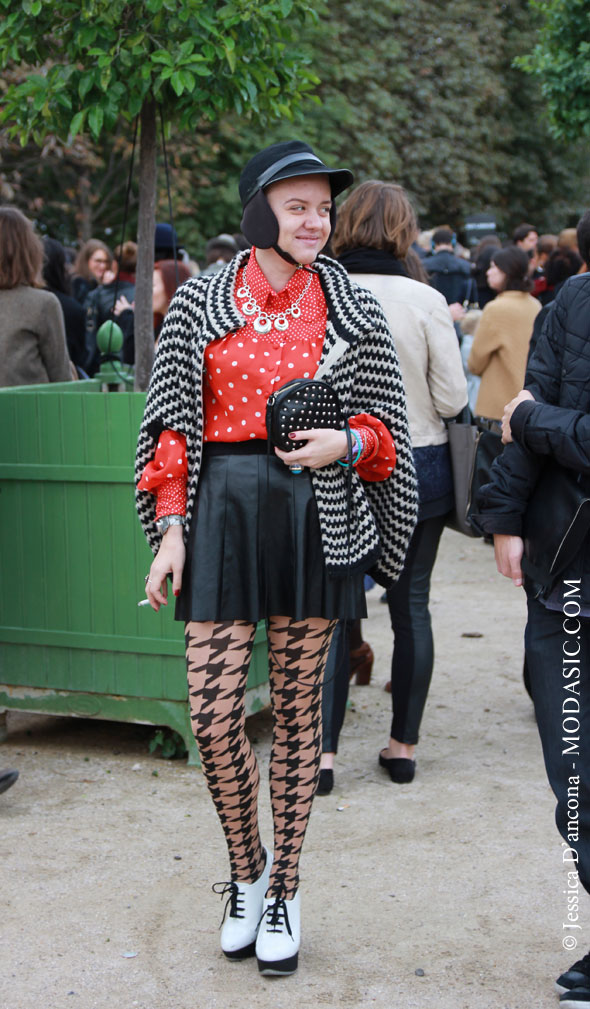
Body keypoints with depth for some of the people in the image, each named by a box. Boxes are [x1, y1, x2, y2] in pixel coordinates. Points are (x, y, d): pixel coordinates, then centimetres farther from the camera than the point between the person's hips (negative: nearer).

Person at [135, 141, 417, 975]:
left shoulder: (350, 309, 5)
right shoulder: (201, 303, 4)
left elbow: (384, 422, 9)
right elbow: (174, 423, 5)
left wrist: (347, 441, -13)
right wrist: (170, 528, -2)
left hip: (315, 515, 0)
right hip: (224, 507, 0)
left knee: (297, 709, 6)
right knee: (213, 715, -4)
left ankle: (283, 891, 22)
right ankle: (246, 869, 22)